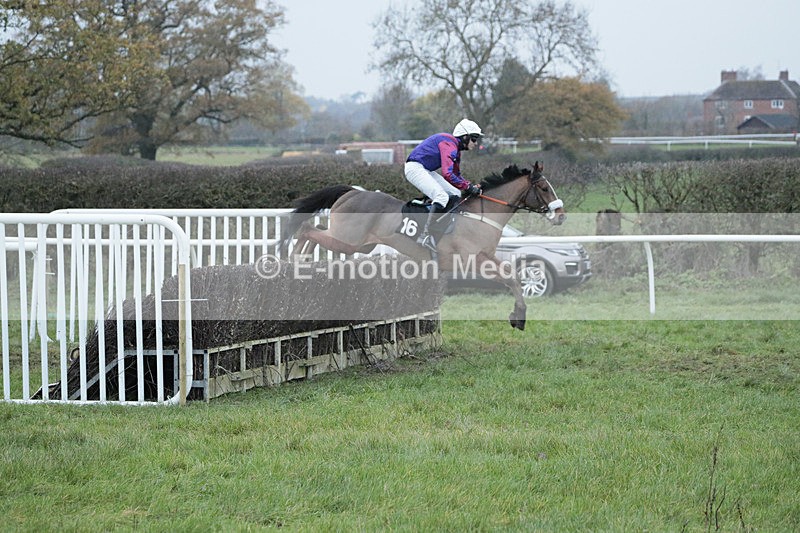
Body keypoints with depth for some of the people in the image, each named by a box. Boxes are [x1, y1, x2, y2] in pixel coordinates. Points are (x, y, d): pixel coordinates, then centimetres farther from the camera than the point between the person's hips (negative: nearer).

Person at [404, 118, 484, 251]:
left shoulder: (456, 147, 13)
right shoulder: (449, 145, -19)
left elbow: (457, 175, 22)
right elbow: (447, 174, -29)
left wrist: (471, 185, 4)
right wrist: (468, 187, -24)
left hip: (426, 171, 11)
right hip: (415, 167, -11)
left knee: (455, 194, 9)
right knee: (442, 196, -26)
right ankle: (425, 235, -32)